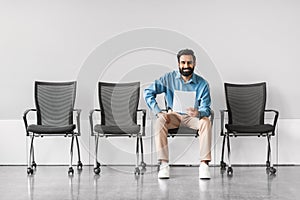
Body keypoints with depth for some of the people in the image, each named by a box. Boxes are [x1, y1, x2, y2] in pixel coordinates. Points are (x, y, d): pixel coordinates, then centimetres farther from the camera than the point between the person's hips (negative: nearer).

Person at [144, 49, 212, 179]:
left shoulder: (202, 84, -7)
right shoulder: (169, 78, -5)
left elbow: (206, 109, -10)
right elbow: (148, 92, -8)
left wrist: (198, 113, -35)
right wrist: (158, 112, -20)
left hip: (192, 116, 0)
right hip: (173, 115, 0)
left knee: (205, 121, -31)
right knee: (160, 121, -31)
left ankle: (204, 164, -29)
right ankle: (164, 164, -30)